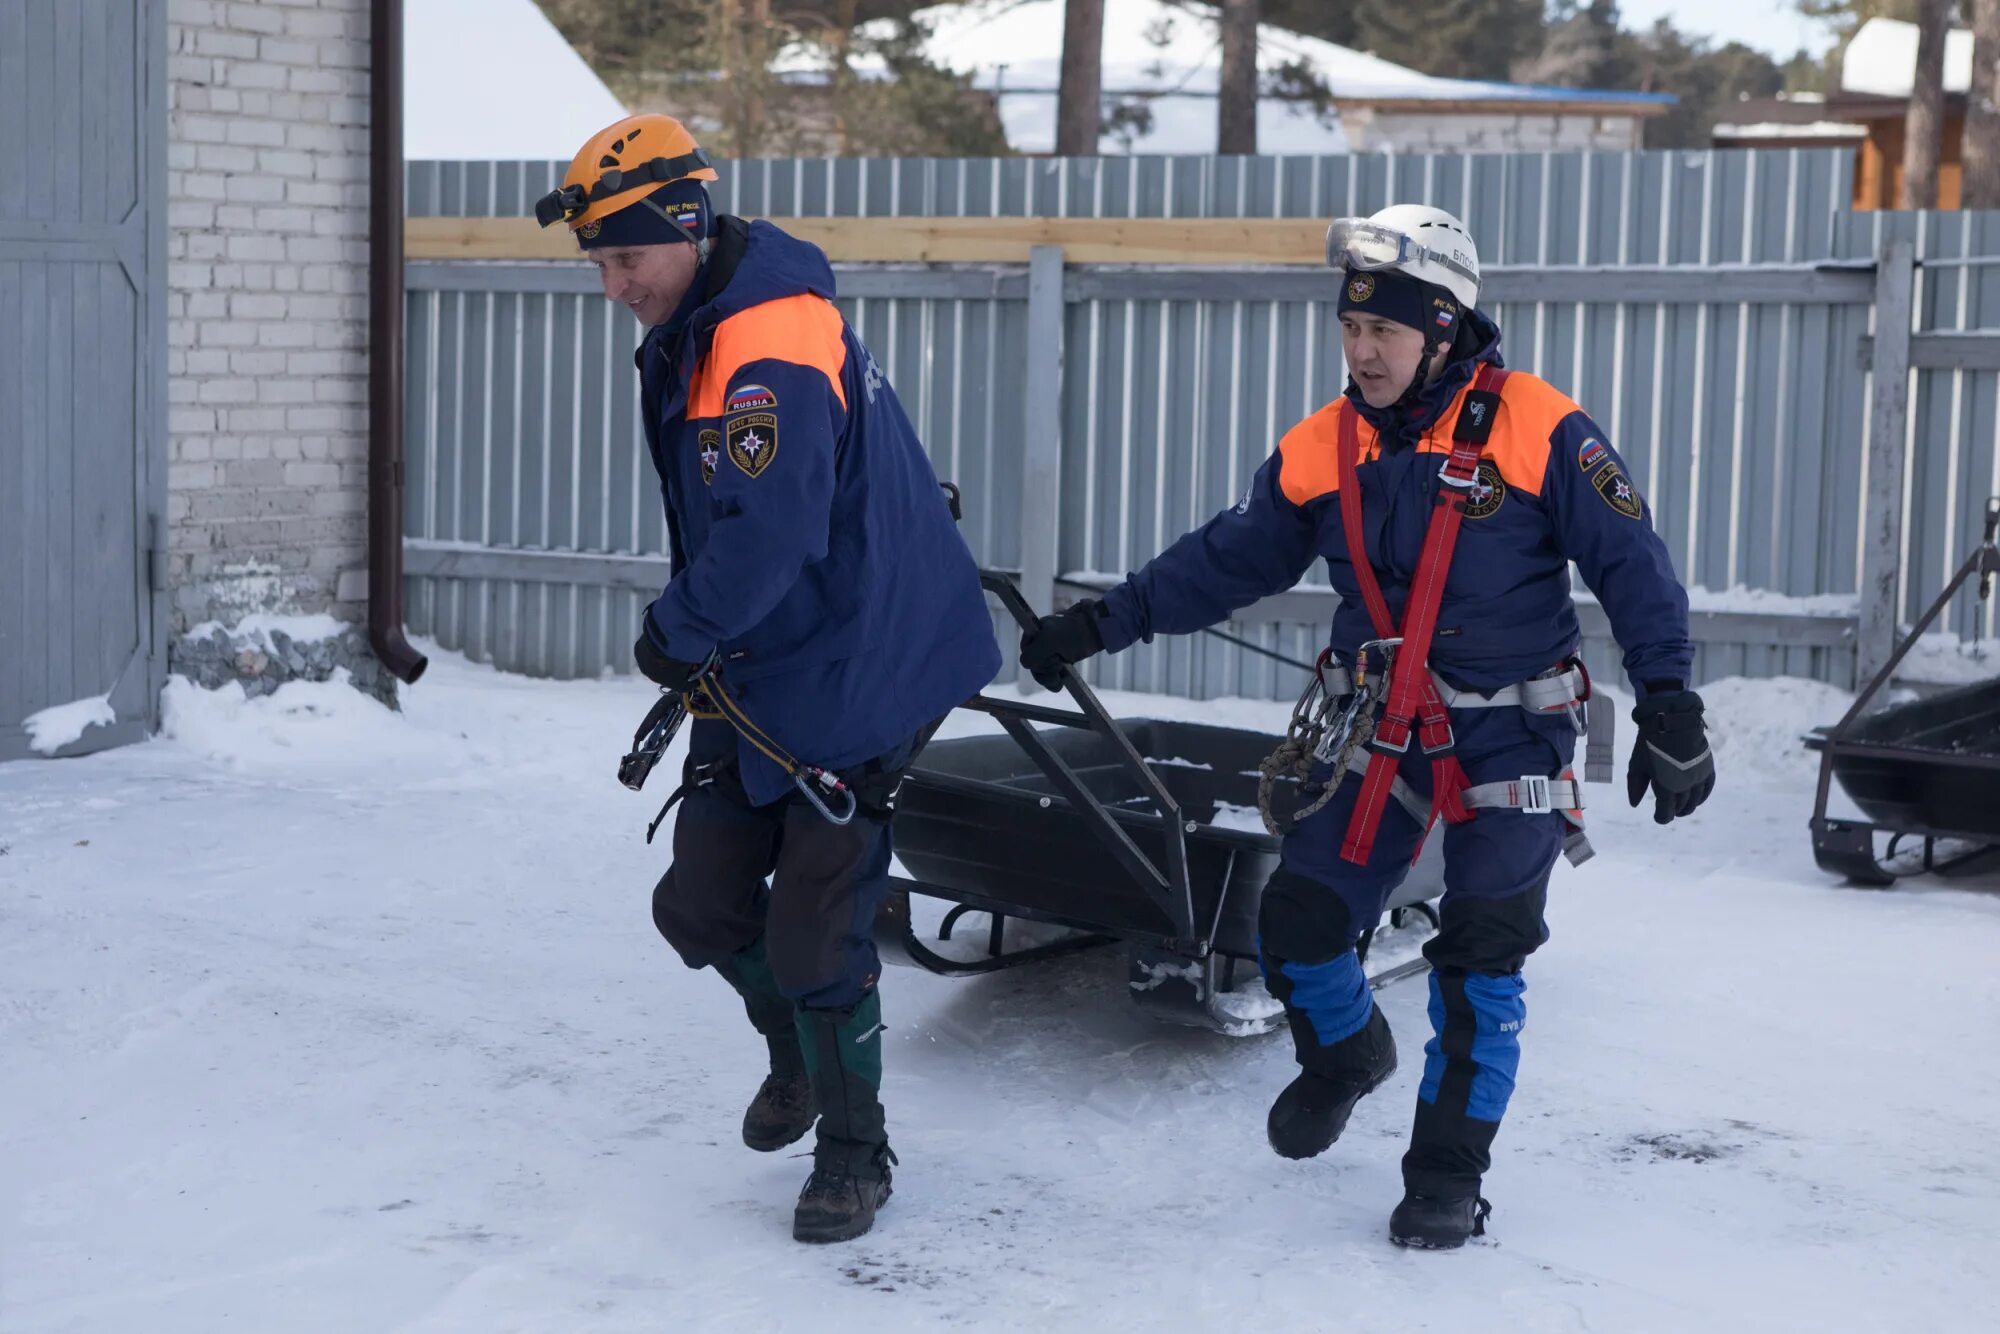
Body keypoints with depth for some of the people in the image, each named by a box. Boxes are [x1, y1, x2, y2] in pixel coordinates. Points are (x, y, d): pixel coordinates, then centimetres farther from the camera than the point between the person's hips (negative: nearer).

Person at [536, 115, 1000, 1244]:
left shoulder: (773, 346, -24)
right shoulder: (691, 335, 8)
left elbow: (768, 536, -32)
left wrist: (677, 633, -16)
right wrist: (693, 641, 12)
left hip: (856, 675, -9)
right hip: (755, 673, 9)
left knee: (814, 931, -6)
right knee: (701, 903, 11)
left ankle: (855, 1150, 13)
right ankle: (800, 1051, 38)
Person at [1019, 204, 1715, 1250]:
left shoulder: (1538, 431, -15)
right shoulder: (1323, 451, -1)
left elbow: (1631, 564, -11)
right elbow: (1228, 559, 9)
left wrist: (1668, 704, -15)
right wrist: (1100, 624, 7)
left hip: (1510, 736, -4)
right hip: (1382, 730, 4)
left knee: (1480, 954, -8)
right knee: (1295, 925, 0)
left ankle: (1449, 1166, 10)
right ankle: (1345, 1056, 33)